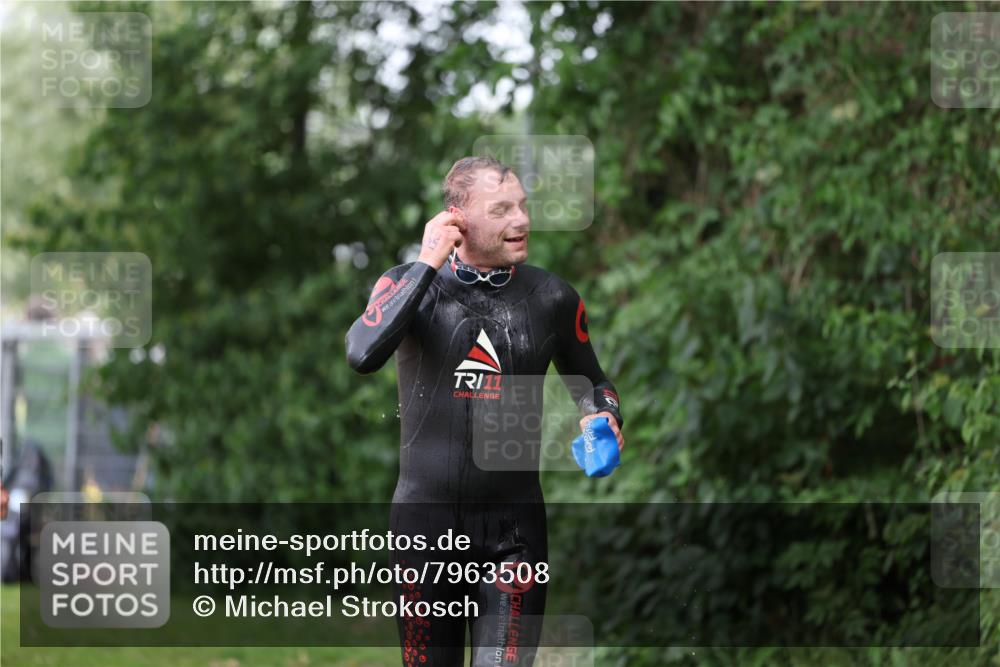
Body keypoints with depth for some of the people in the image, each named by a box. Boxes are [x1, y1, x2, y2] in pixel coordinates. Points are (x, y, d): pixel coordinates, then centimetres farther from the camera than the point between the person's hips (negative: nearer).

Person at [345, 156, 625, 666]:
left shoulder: (551, 298, 2)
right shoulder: (409, 284, -3)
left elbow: (589, 381, 17)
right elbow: (363, 355, -23)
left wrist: (603, 417, -6)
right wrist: (428, 265, -19)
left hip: (512, 528, 0)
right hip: (425, 522, 0)